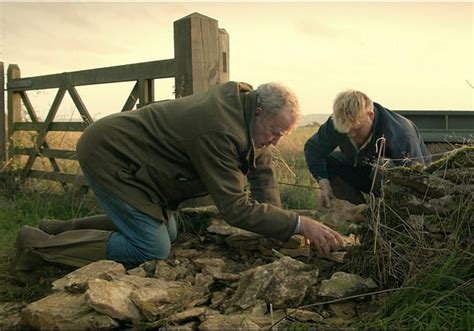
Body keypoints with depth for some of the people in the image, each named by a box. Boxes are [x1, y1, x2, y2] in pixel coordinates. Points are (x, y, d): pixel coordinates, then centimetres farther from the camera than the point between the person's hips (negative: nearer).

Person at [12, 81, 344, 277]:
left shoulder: (244, 101, -3)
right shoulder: (220, 130, -32)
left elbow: (263, 167, 4)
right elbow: (236, 208, -30)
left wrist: (277, 226, -6)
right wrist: (300, 224, -28)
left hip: (124, 152, 10)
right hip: (108, 155, -10)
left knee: (167, 231, 13)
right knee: (153, 250, -11)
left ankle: (61, 229, 20)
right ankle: (40, 243, -1)